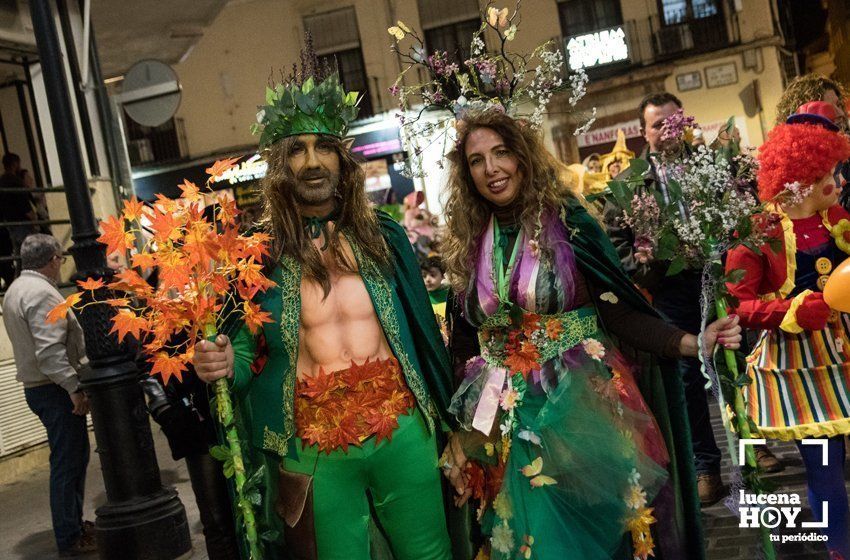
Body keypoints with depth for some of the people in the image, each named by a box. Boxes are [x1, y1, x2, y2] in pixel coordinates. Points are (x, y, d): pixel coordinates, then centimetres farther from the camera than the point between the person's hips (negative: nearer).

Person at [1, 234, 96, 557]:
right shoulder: (42, 293, -18)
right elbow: (50, 352, -26)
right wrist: (74, 388, -24)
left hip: (36, 386, 10)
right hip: (55, 388, -10)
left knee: (73, 457, 19)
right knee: (68, 462, -3)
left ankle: (73, 524, 29)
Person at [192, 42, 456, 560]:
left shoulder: (384, 236, 2)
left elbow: (423, 330, 7)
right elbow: (247, 354, 2)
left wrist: (445, 421, 6)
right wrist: (224, 365, -21)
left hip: (404, 434, 2)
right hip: (316, 451, -2)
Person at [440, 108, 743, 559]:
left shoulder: (566, 221, -6)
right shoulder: (468, 245, 3)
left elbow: (617, 311, -9)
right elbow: (464, 345, 7)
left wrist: (690, 343, -23)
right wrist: (457, 435, 6)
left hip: (586, 404, -2)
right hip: (513, 420, 3)